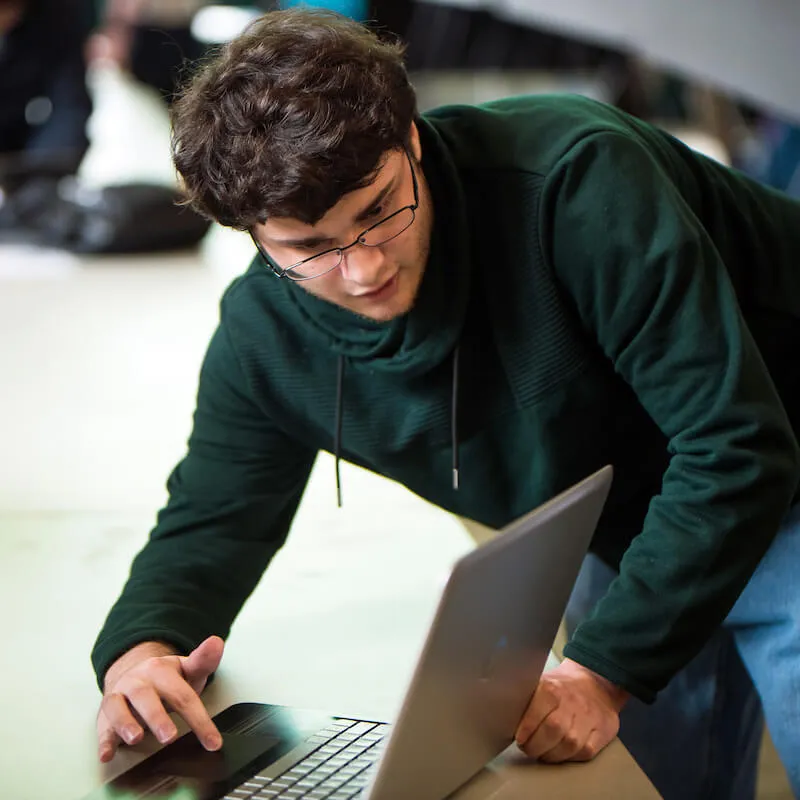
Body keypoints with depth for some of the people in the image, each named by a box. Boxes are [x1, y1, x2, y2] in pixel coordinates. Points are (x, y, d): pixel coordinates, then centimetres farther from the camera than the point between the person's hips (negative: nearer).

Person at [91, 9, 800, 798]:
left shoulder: (575, 177, -35)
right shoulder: (264, 337, -16)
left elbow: (734, 443, -34)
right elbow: (212, 518, -4)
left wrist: (606, 669, -38)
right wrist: (141, 648, -28)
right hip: (633, 543, 5)